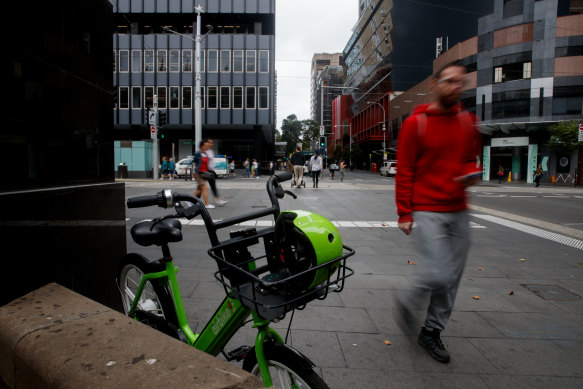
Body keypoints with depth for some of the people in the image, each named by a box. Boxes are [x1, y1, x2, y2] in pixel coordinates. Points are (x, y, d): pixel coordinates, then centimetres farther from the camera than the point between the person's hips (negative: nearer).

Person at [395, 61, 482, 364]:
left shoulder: (467, 121, 11)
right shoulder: (416, 123, -4)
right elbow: (404, 171, -5)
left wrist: (472, 172, -3)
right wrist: (404, 214, -8)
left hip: (458, 211, 6)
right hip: (427, 211, -5)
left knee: (452, 278, 8)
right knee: (438, 275, -13)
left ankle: (432, 331, 26)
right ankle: (406, 302, 19)